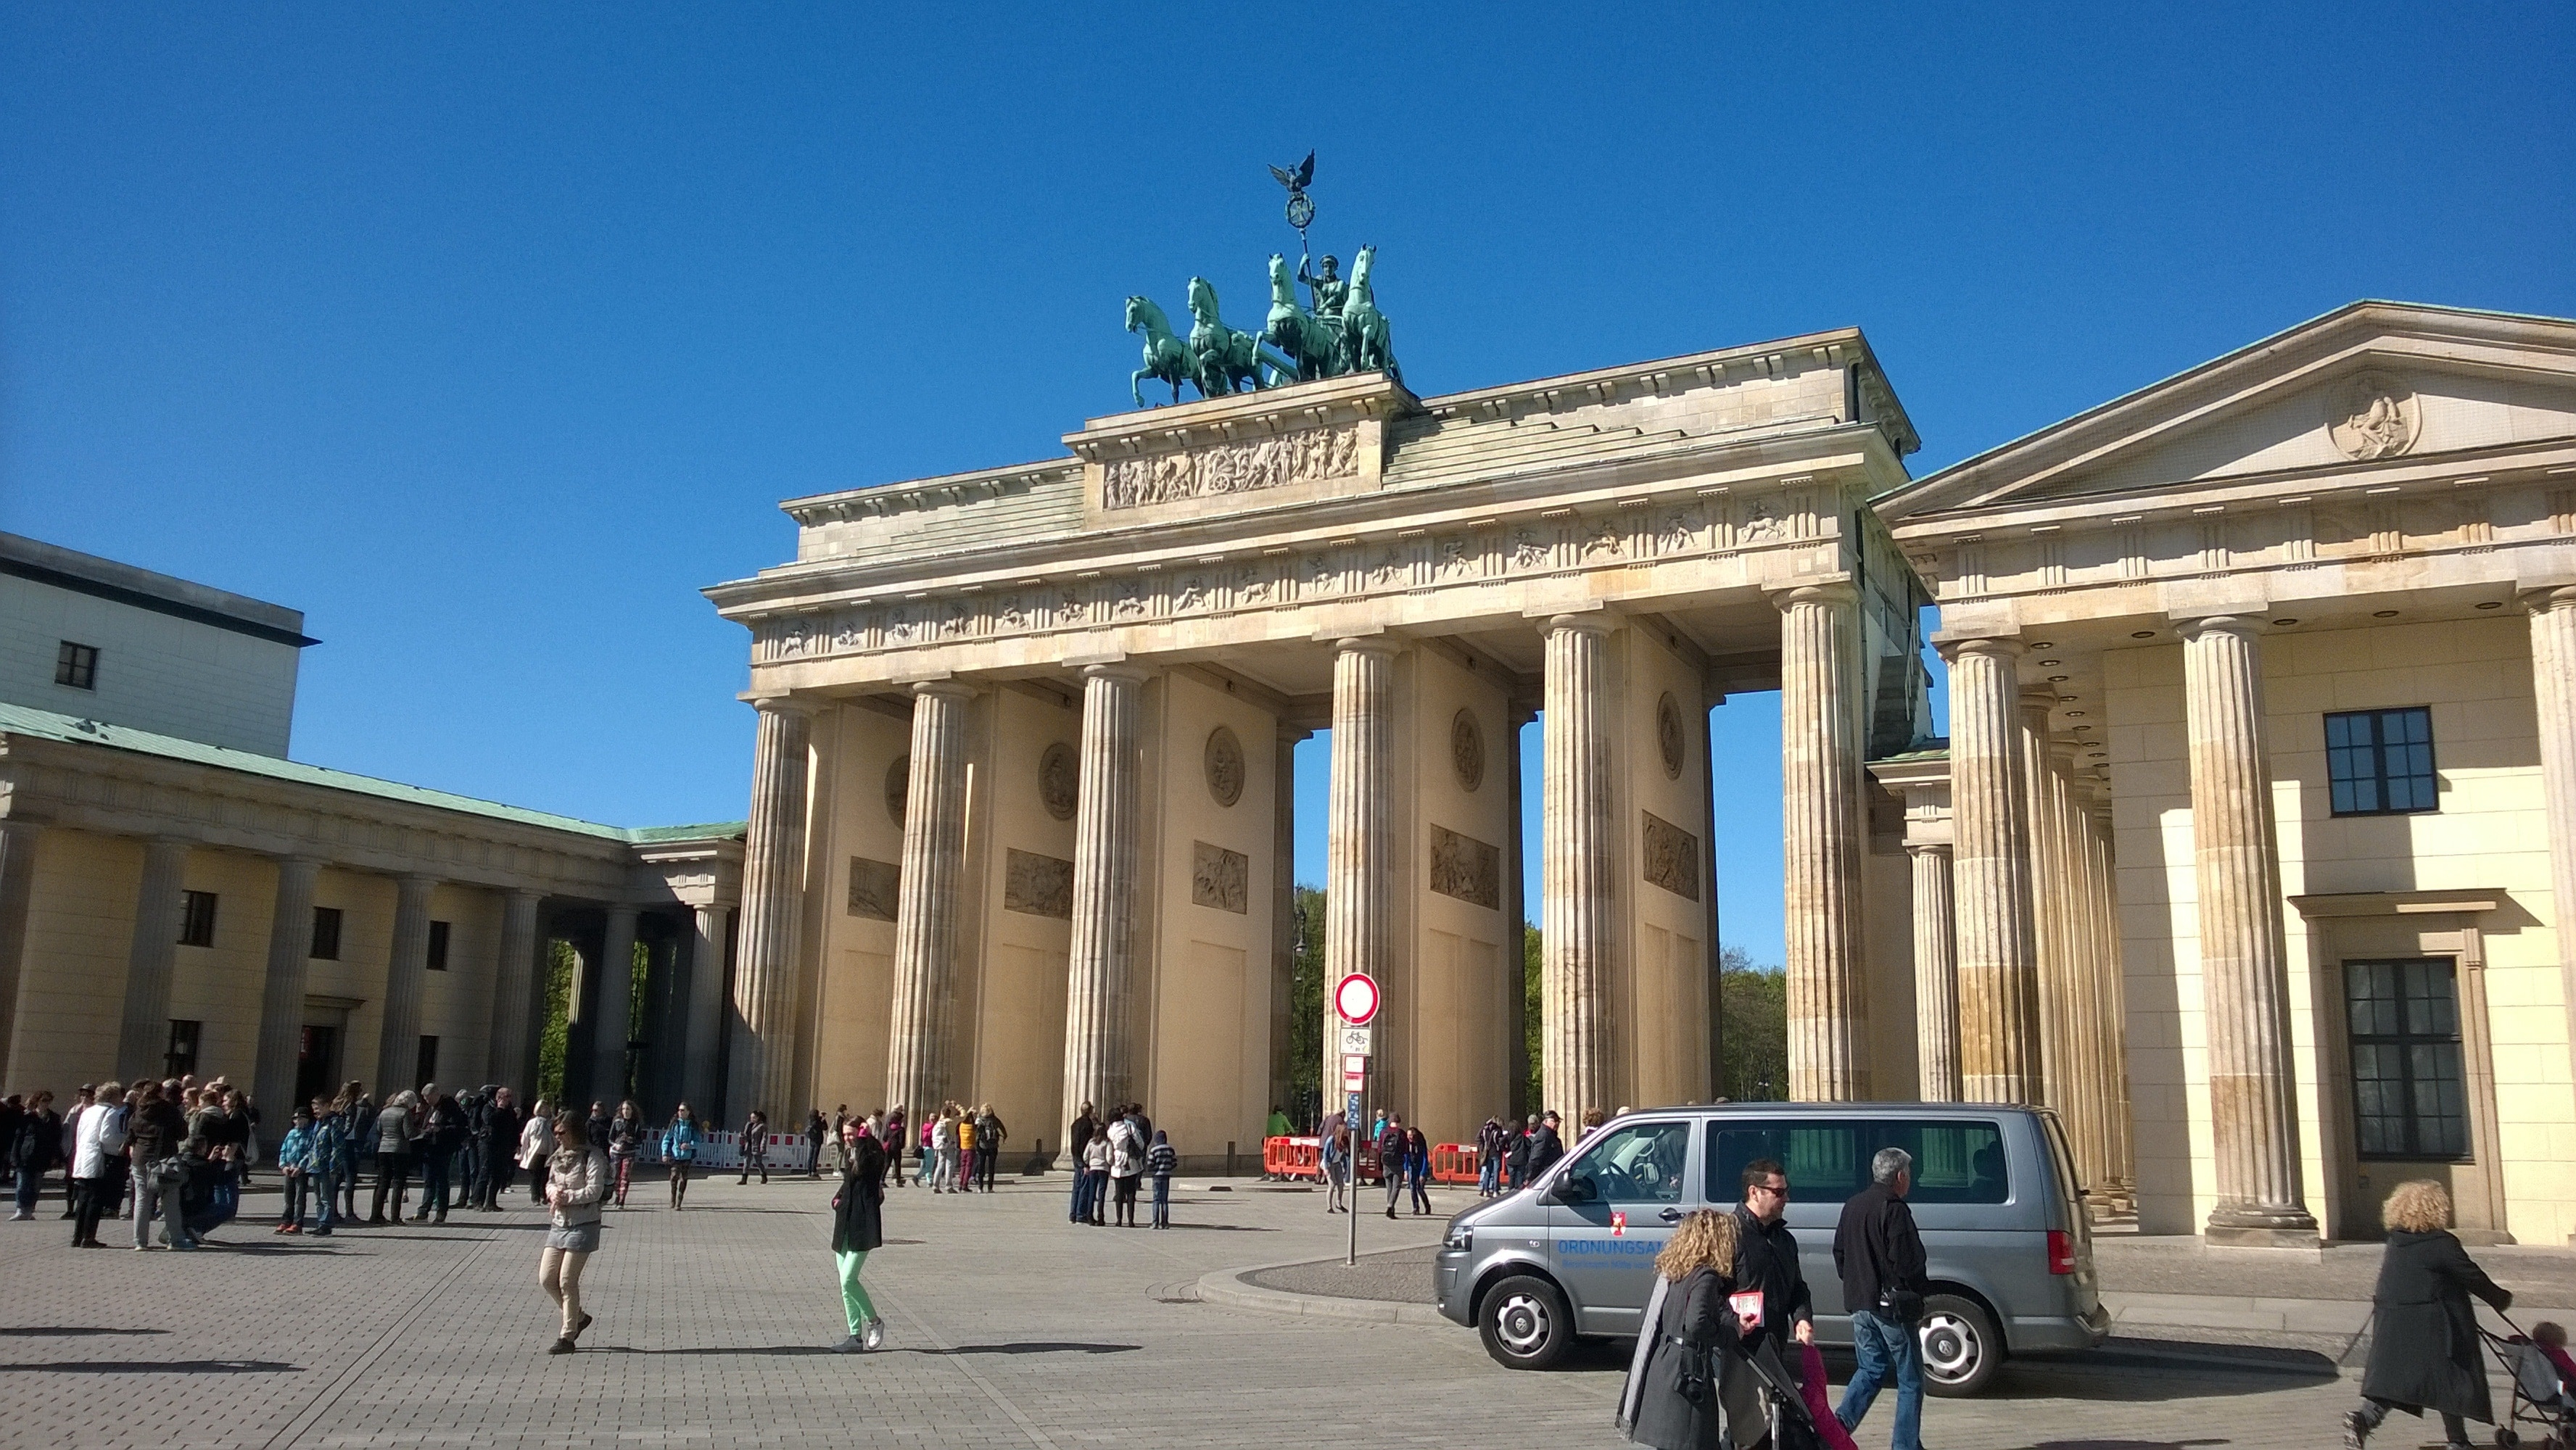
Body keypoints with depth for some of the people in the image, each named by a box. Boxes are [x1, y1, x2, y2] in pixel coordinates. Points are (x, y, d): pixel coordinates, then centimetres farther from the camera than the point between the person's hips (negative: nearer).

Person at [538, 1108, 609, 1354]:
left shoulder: (591, 1156, -11)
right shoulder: (558, 1156, 12)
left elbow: (595, 1191, -17)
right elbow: (549, 1183, 18)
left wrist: (566, 1197, -20)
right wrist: (553, 1193, -4)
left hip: (583, 1225, -8)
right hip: (558, 1223, 8)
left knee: (567, 1281, -6)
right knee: (546, 1279, 5)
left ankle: (567, 1336, 5)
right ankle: (578, 1318, 25)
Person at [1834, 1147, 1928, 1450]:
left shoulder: (1852, 1206, 10)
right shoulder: (1894, 1210, -15)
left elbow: (1839, 1254, 16)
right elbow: (1906, 1263, -18)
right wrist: (1919, 1292, -3)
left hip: (1860, 1303, 7)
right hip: (1891, 1306, -7)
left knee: (1871, 1369, 18)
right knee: (1910, 1380, 6)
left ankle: (1839, 1424, 2)